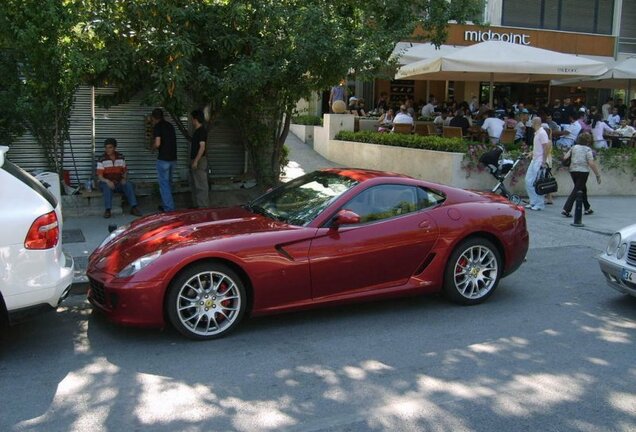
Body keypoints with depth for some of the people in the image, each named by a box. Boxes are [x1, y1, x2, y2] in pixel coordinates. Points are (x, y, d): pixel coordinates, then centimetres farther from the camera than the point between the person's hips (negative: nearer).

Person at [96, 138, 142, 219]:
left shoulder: (121, 157, 5)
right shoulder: (102, 159, -6)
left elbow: (125, 170, 14)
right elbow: (99, 176, -11)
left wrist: (124, 178, -7)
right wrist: (107, 181, -31)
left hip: (119, 183, 3)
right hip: (106, 183, -3)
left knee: (129, 185, -27)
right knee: (107, 187, -37)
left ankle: (134, 207, -29)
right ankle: (107, 210, -35)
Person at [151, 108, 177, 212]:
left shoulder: (157, 126, -9)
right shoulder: (170, 126, 13)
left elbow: (157, 143, -19)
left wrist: (153, 145, 4)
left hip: (163, 159, -7)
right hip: (173, 158, 7)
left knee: (164, 184, -2)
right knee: (168, 183, 18)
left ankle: (169, 209, -4)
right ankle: (165, 205, 27)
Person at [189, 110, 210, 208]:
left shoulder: (202, 131, -15)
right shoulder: (197, 131, 15)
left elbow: (202, 147, -21)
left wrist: (196, 161, -23)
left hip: (199, 161, -11)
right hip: (195, 161, 11)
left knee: (201, 185, -6)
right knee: (194, 185, 16)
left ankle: (203, 207, -3)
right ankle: (196, 205, 24)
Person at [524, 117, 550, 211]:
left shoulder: (542, 133, -13)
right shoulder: (537, 133, 16)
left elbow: (546, 148, -18)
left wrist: (544, 162, -20)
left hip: (539, 161, -10)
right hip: (534, 160, 10)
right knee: (528, 181, 9)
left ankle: (540, 204, 0)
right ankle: (533, 202, 16)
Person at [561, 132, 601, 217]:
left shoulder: (574, 147, 8)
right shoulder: (588, 149, -7)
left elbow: (565, 157, 0)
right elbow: (591, 163, -13)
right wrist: (598, 175, -9)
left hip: (573, 170, 6)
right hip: (583, 171, -6)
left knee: (582, 189, 21)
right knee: (576, 190, -4)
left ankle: (587, 208, 32)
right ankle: (566, 210, -14)